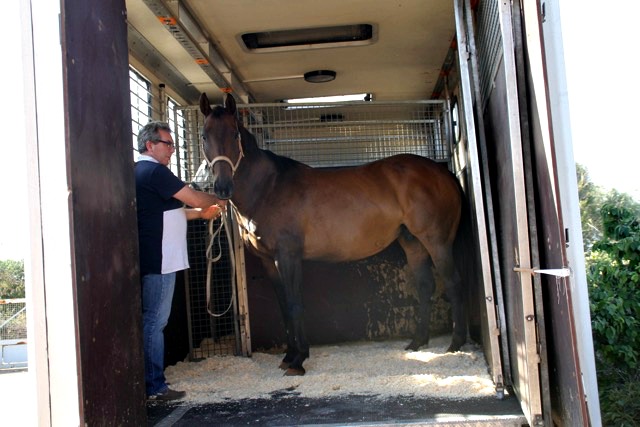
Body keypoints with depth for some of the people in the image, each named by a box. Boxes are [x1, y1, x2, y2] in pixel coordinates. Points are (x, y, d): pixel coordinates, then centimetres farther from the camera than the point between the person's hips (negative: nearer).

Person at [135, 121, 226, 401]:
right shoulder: (155, 171, -13)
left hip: (152, 260, 10)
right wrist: (221, 200, 3)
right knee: (155, 322, -4)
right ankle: (155, 387, 3)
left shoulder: (142, 171, 19)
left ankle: (151, 384, 20)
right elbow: (194, 198, -14)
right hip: (159, 261, -10)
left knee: (152, 321, 13)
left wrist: (202, 213, 19)